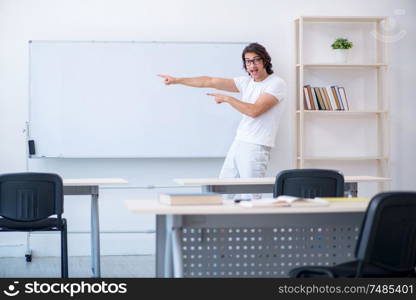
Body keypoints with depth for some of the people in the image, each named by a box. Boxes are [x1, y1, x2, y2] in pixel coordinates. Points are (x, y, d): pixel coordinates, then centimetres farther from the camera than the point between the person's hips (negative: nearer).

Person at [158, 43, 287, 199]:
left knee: (251, 196, -9)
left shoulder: (276, 83, -9)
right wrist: (177, 80, 9)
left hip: (256, 147, -7)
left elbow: (254, 111, -19)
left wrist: (226, 98, -9)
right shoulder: (246, 82, 11)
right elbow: (210, 81, 10)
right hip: (238, 143, 7)